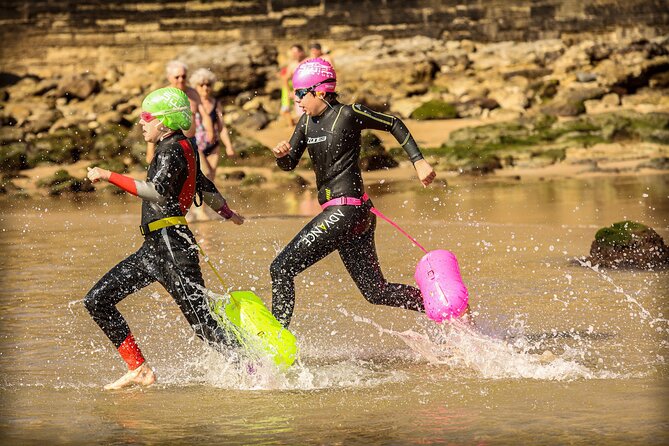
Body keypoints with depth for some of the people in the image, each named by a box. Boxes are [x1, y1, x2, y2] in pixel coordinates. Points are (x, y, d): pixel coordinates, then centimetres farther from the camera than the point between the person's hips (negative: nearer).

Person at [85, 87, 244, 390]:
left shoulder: (172, 151, -11)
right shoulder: (180, 149, 18)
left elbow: (158, 192, -28)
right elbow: (204, 186, 33)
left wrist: (110, 177, -30)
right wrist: (227, 213, 51)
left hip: (172, 245, -10)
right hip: (154, 247, 10)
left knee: (202, 322, -10)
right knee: (97, 301, 6)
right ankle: (139, 370, 6)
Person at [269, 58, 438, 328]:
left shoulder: (348, 114, -9)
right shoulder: (307, 121, 13)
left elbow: (394, 125, 2)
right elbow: (290, 165, 14)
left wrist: (419, 161, -4)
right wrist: (281, 154, -9)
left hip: (345, 211, -9)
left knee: (281, 268, -11)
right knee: (376, 291, 13)